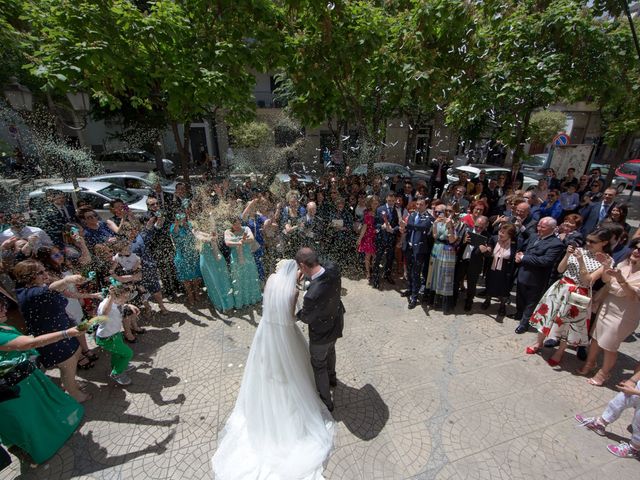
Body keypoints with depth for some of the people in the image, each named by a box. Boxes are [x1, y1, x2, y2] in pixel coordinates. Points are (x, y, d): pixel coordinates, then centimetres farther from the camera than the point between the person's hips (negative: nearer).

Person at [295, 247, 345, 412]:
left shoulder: (312, 295, -43)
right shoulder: (333, 268, -25)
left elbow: (306, 318, -21)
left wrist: (297, 314, -1)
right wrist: (307, 275, -6)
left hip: (322, 333, -7)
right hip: (337, 323, 7)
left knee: (319, 365, 22)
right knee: (330, 350, 35)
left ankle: (326, 402, 46)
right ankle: (331, 377, 65)